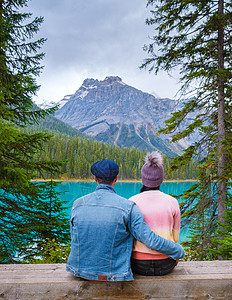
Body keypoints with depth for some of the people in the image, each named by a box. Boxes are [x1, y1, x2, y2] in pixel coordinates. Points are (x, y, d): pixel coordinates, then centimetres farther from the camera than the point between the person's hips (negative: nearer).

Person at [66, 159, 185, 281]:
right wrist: (179, 251, -1)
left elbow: (75, 239, 4)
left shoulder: (77, 204, -8)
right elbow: (151, 240, -17)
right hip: (112, 274, -3)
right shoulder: (128, 207, -18)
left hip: (80, 271, 3)